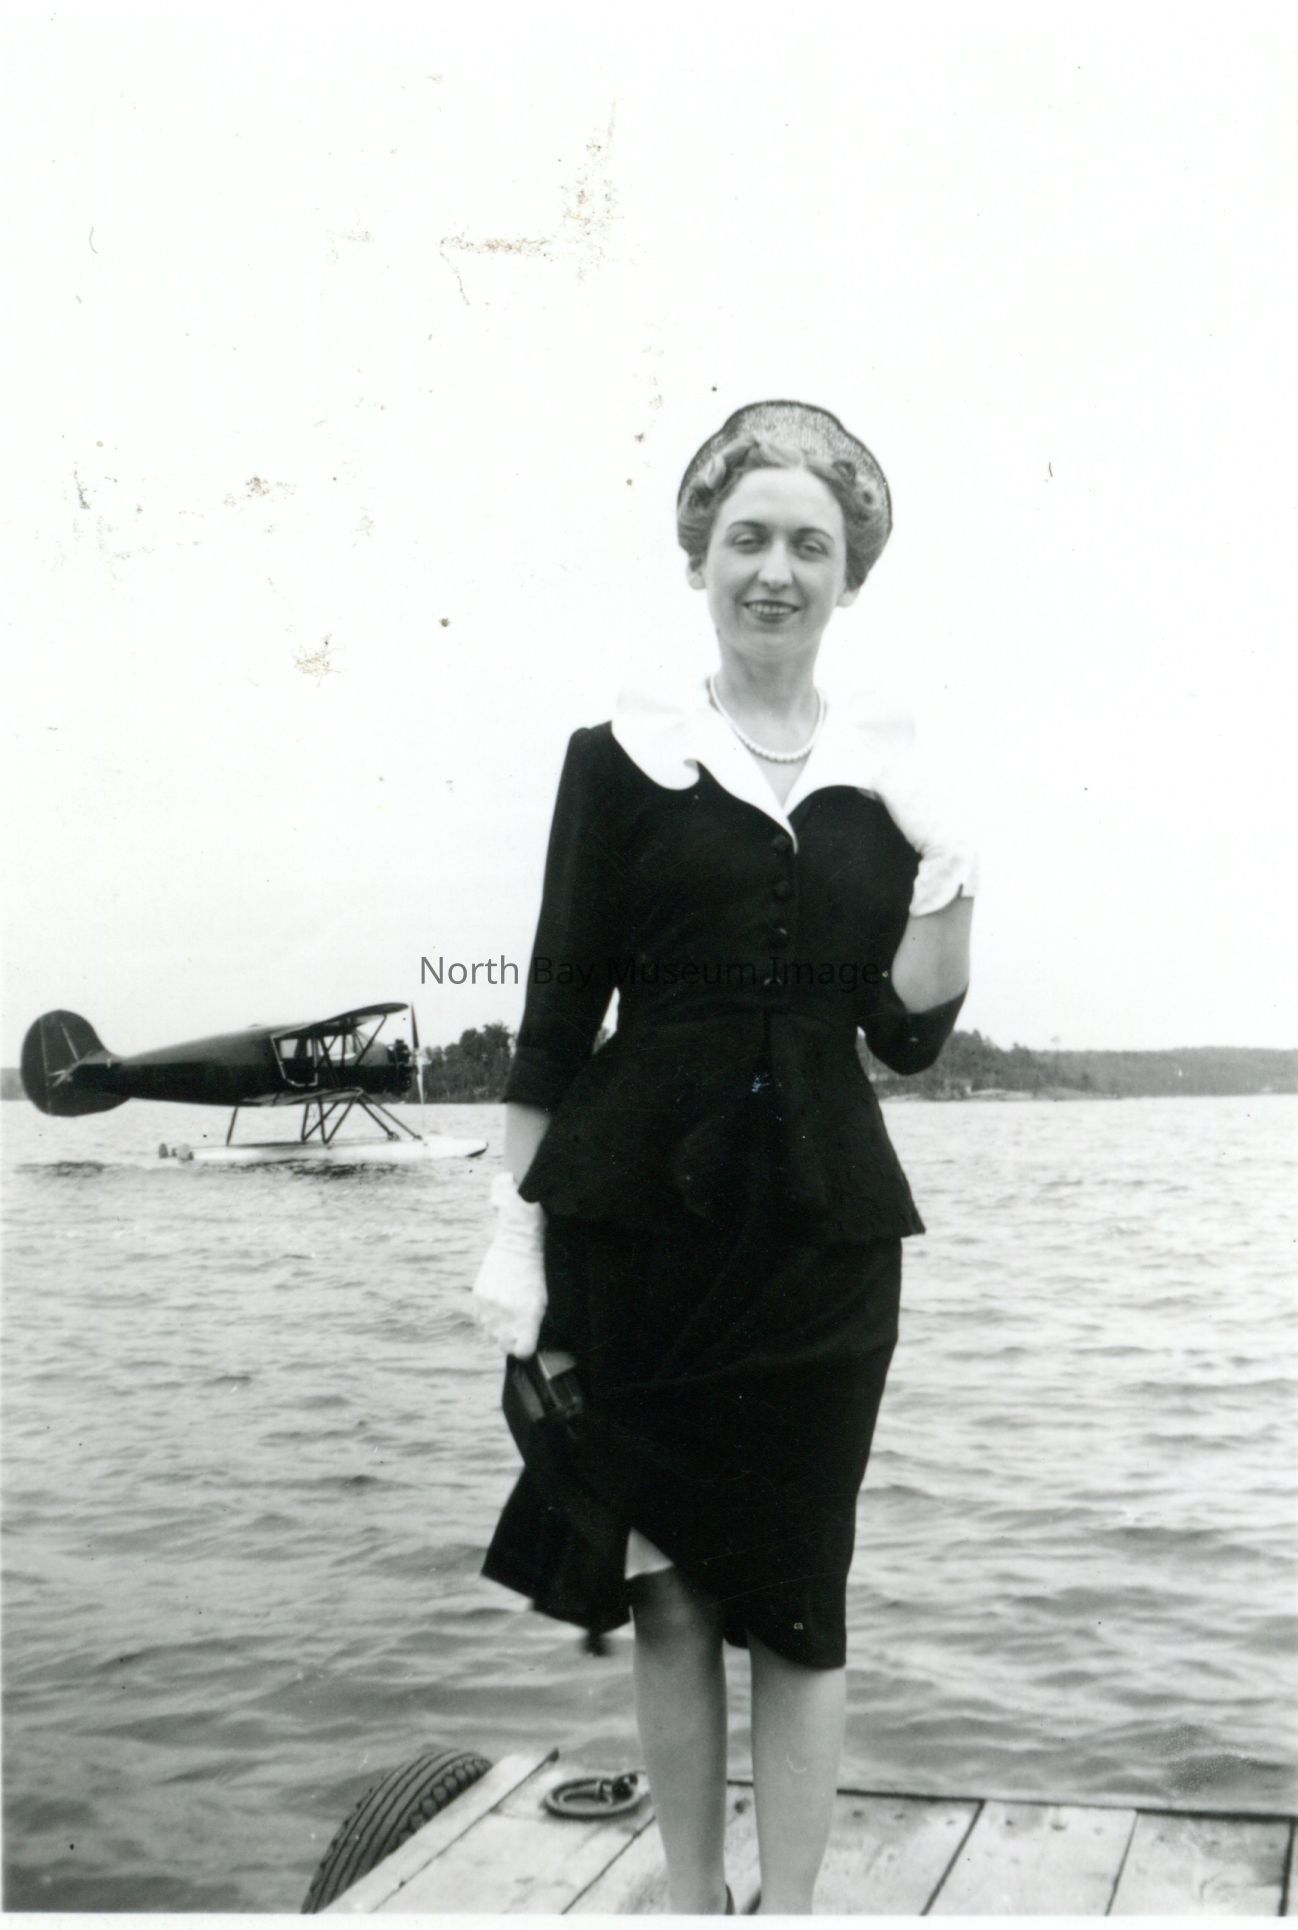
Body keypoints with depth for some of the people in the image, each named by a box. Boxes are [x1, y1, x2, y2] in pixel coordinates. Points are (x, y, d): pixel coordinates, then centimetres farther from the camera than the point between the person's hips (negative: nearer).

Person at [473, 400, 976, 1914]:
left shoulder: (888, 776, 6)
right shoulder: (623, 757, 0)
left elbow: (909, 1034, 4)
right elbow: (558, 1007, -1)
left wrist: (949, 866, -9)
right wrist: (516, 1225, -5)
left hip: (826, 1227, 2)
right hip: (643, 1211, -1)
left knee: (799, 1589, 8)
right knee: (668, 1583, 8)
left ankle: (790, 1906, 21)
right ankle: (690, 1897, 25)